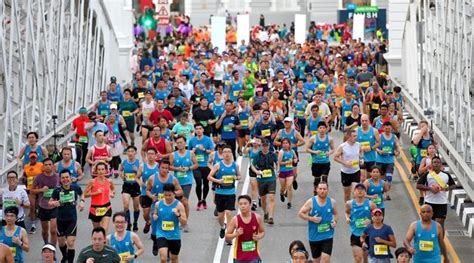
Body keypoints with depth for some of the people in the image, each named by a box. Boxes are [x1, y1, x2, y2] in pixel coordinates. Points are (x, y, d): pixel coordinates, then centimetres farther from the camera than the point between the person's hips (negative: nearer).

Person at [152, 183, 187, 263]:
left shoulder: (178, 205, -7)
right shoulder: (158, 204, -1)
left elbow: (184, 222, -7)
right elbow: (155, 214, 18)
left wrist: (178, 215, -25)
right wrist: (154, 216, -5)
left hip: (174, 236, 0)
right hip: (161, 235, 0)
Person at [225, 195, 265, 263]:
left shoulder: (257, 218, -6)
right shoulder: (235, 220, -10)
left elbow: (262, 232, 9)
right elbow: (227, 236, -4)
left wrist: (259, 237, -14)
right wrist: (236, 234, -23)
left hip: (254, 255, 0)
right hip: (240, 256, 0)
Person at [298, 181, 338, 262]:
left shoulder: (332, 202, -1)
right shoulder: (311, 202, -8)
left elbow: (335, 214, 15)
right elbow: (300, 213, -3)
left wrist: (335, 221, -5)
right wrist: (311, 218, -17)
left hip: (327, 235, 0)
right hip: (314, 236, 0)